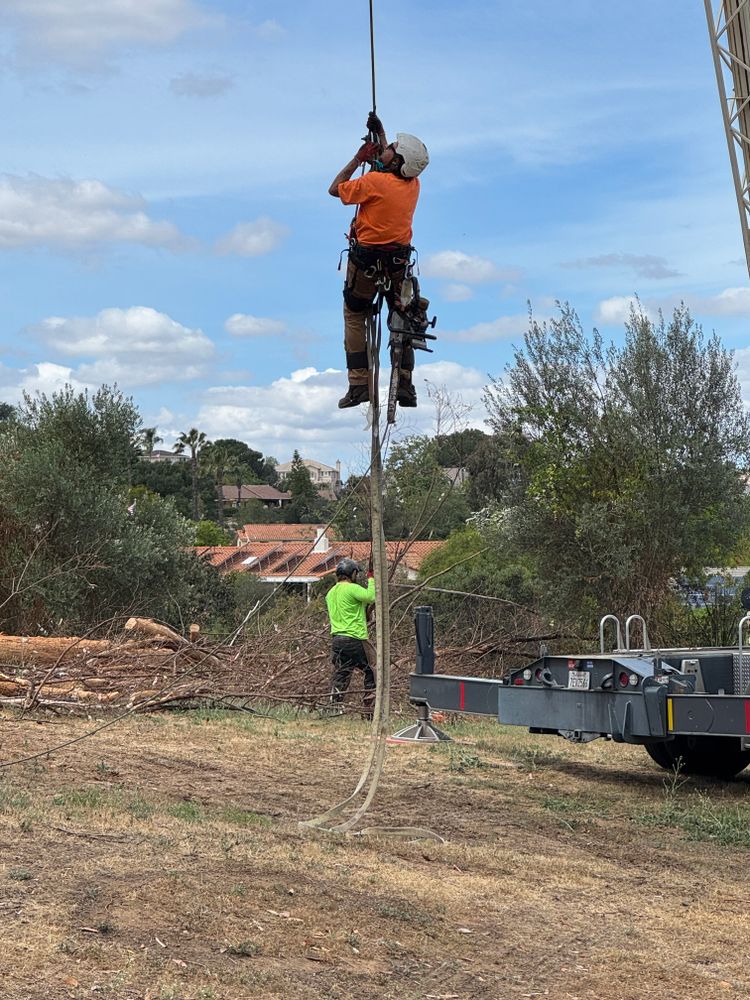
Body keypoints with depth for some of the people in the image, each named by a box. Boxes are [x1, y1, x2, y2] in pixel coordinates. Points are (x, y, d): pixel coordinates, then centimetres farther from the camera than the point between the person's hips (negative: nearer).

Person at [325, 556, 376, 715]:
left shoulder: (331, 593, 15)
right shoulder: (352, 589, -10)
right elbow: (372, 596, -20)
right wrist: (371, 577, -7)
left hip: (336, 640, 7)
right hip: (355, 639, -7)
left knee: (340, 676, 9)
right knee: (372, 672, 6)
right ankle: (370, 710, 5)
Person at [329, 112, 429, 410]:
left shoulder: (374, 181, -18)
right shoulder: (413, 184, 0)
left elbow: (335, 189, -5)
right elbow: (393, 170, 24)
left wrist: (358, 158, 1)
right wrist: (380, 132, 27)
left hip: (366, 258, -5)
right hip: (400, 259, 5)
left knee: (354, 318, 7)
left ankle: (358, 385, -1)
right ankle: (405, 385, 11)